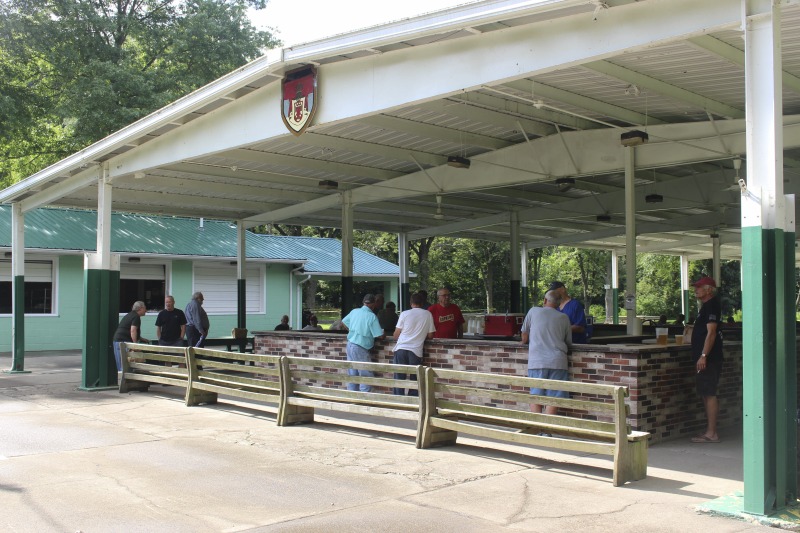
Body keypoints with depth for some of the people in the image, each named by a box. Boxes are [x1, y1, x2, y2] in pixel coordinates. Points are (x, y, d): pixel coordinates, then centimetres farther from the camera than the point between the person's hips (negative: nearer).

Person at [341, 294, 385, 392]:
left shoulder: (354, 311, 3)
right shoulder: (372, 316, -16)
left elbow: (343, 322, 19)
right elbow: (380, 336, -16)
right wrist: (384, 334, 7)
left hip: (350, 345, 7)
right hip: (360, 349, -7)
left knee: (352, 375, 14)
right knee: (366, 377, 1)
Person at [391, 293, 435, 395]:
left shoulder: (405, 314, 1)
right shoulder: (428, 315, 4)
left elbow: (396, 335, 3)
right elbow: (430, 335, 9)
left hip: (401, 348, 0)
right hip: (416, 351, 0)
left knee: (399, 379, 4)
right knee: (414, 380, 8)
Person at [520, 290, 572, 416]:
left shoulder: (534, 311, 8)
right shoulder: (564, 318, 11)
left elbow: (524, 339, 13)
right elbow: (569, 344, 17)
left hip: (536, 362, 0)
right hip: (557, 362, 0)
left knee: (535, 398, 5)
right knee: (553, 398, 0)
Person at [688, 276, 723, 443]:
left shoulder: (711, 306, -13)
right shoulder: (707, 306, 18)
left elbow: (711, 332, -21)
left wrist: (704, 355, -24)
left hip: (708, 358, -11)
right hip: (705, 358, 11)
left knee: (709, 394, -9)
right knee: (706, 394, 13)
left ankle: (711, 433, -7)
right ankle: (709, 430, 18)